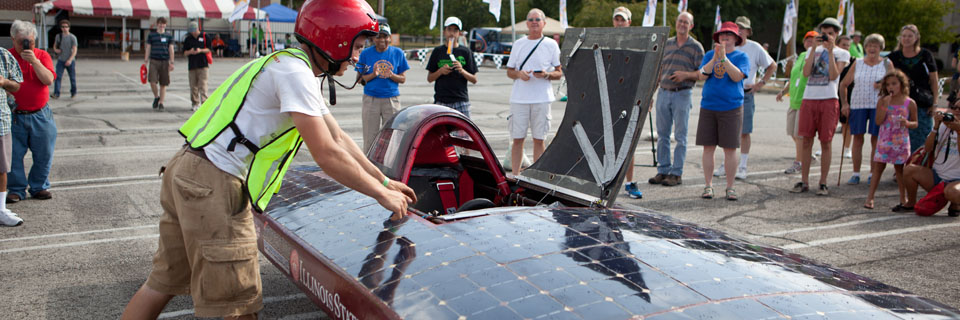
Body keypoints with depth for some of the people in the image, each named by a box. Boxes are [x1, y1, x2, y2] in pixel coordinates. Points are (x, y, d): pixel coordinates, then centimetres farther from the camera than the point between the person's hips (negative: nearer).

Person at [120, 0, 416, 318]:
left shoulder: (292, 67, 19)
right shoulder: (295, 71, -14)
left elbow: (338, 138, 23)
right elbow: (326, 156, -17)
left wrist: (384, 180, 22)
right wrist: (382, 194, -7)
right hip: (213, 184, -10)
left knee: (166, 281, 20)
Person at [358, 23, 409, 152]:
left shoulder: (397, 53, 5)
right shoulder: (366, 53, 3)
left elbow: (403, 78, 5)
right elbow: (361, 78, 3)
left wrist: (391, 75, -16)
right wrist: (373, 74, -17)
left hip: (391, 99, 0)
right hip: (371, 99, 0)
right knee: (370, 137, 0)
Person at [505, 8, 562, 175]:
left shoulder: (551, 45, 5)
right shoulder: (518, 44, 11)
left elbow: (559, 73, 6)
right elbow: (509, 71, 14)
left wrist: (547, 74, -15)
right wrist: (519, 74, -8)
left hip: (542, 99, -1)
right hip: (519, 98, 2)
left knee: (539, 140, 3)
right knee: (517, 139, 2)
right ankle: (515, 177, 8)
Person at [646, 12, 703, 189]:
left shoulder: (696, 47, 1)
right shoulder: (667, 43, 14)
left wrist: (685, 75, -18)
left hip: (682, 94, -4)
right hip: (663, 92, 5)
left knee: (680, 136, -2)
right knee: (662, 134, 6)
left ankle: (676, 173, 3)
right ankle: (663, 170, 13)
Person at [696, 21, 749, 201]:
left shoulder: (741, 57, 3)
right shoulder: (709, 55, 10)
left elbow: (737, 76, -13)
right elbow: (702, 75, -3)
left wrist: (724, 57, -19)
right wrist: (715, 57, -14)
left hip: (732, 107, -2)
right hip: (708, 107, 2)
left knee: (730, 148, -1)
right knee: (708, 147, 2)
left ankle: (730, 188, 8)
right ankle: (708, 186, 9)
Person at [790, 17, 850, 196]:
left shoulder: (842, 53, 8)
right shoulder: (814, 50, 15)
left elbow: (833, 75, -8)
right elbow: (805, 73, -2)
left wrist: (830, 51, -9)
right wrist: (813, 49, -5)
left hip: (829, 100, -2)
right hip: (809, 99, 2)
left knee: (825, 142, -1)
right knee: (806, 141, 1)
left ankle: (823, 183, 7)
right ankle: (804, 182, 8)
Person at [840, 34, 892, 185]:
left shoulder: (887, 64, 7)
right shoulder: (857, 64, 11)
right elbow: (844, 84, 14)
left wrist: (883, 85, -15)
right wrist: (844, 103, 4)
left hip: (878, 106, -1)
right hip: (858, 104, 1)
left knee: (875, 139, -1)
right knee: (857, 138, 0)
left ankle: (872, 174, 7)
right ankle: (856, 174, 6)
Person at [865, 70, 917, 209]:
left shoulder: (910, 103, 0)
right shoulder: (882, 102, 1)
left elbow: (915, 123, 5)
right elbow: (878, 121, -7)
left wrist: (907, 123, -17)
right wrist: (885, 105, -16)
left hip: (900, 142, -1)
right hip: (884, 141, 1)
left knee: (900, 169, 6)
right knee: (878, 167, 2)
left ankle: (903, 199, 16)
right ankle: (870, 197, 5)